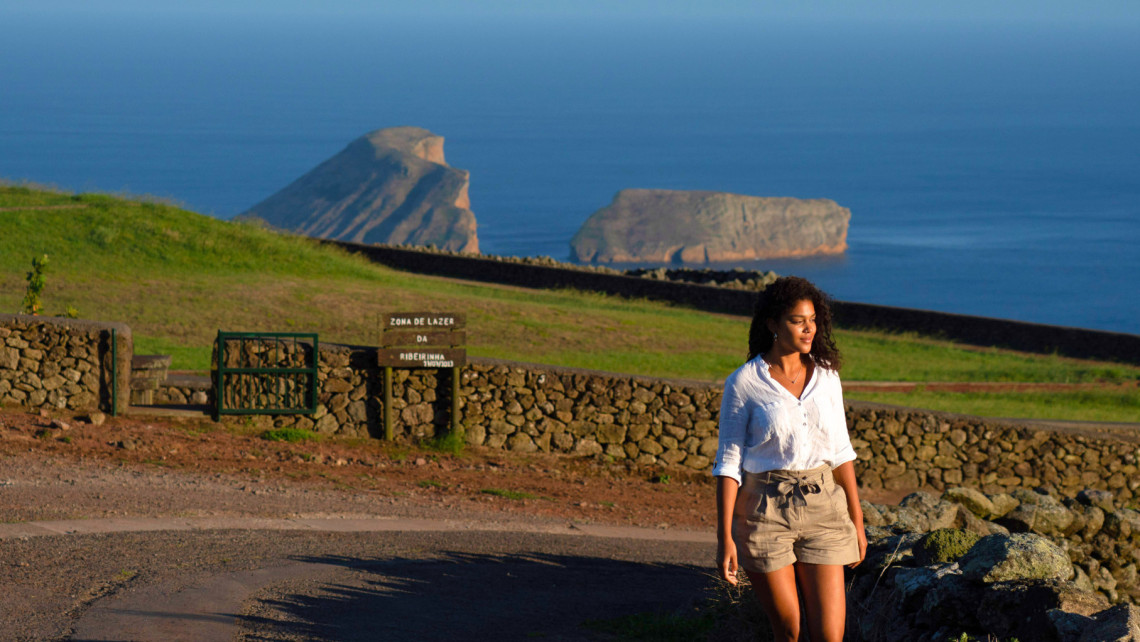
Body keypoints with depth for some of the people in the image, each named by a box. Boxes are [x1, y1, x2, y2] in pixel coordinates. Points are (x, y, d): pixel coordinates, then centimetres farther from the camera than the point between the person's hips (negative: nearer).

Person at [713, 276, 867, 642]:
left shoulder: (825, 375, 5)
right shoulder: (743, 384, -6)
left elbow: (839, 451, 11)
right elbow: (729, 462, -5)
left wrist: (856, 522, 9)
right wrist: (725, 538, -11)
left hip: (822, 509, 3)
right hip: (765, 512, -3)